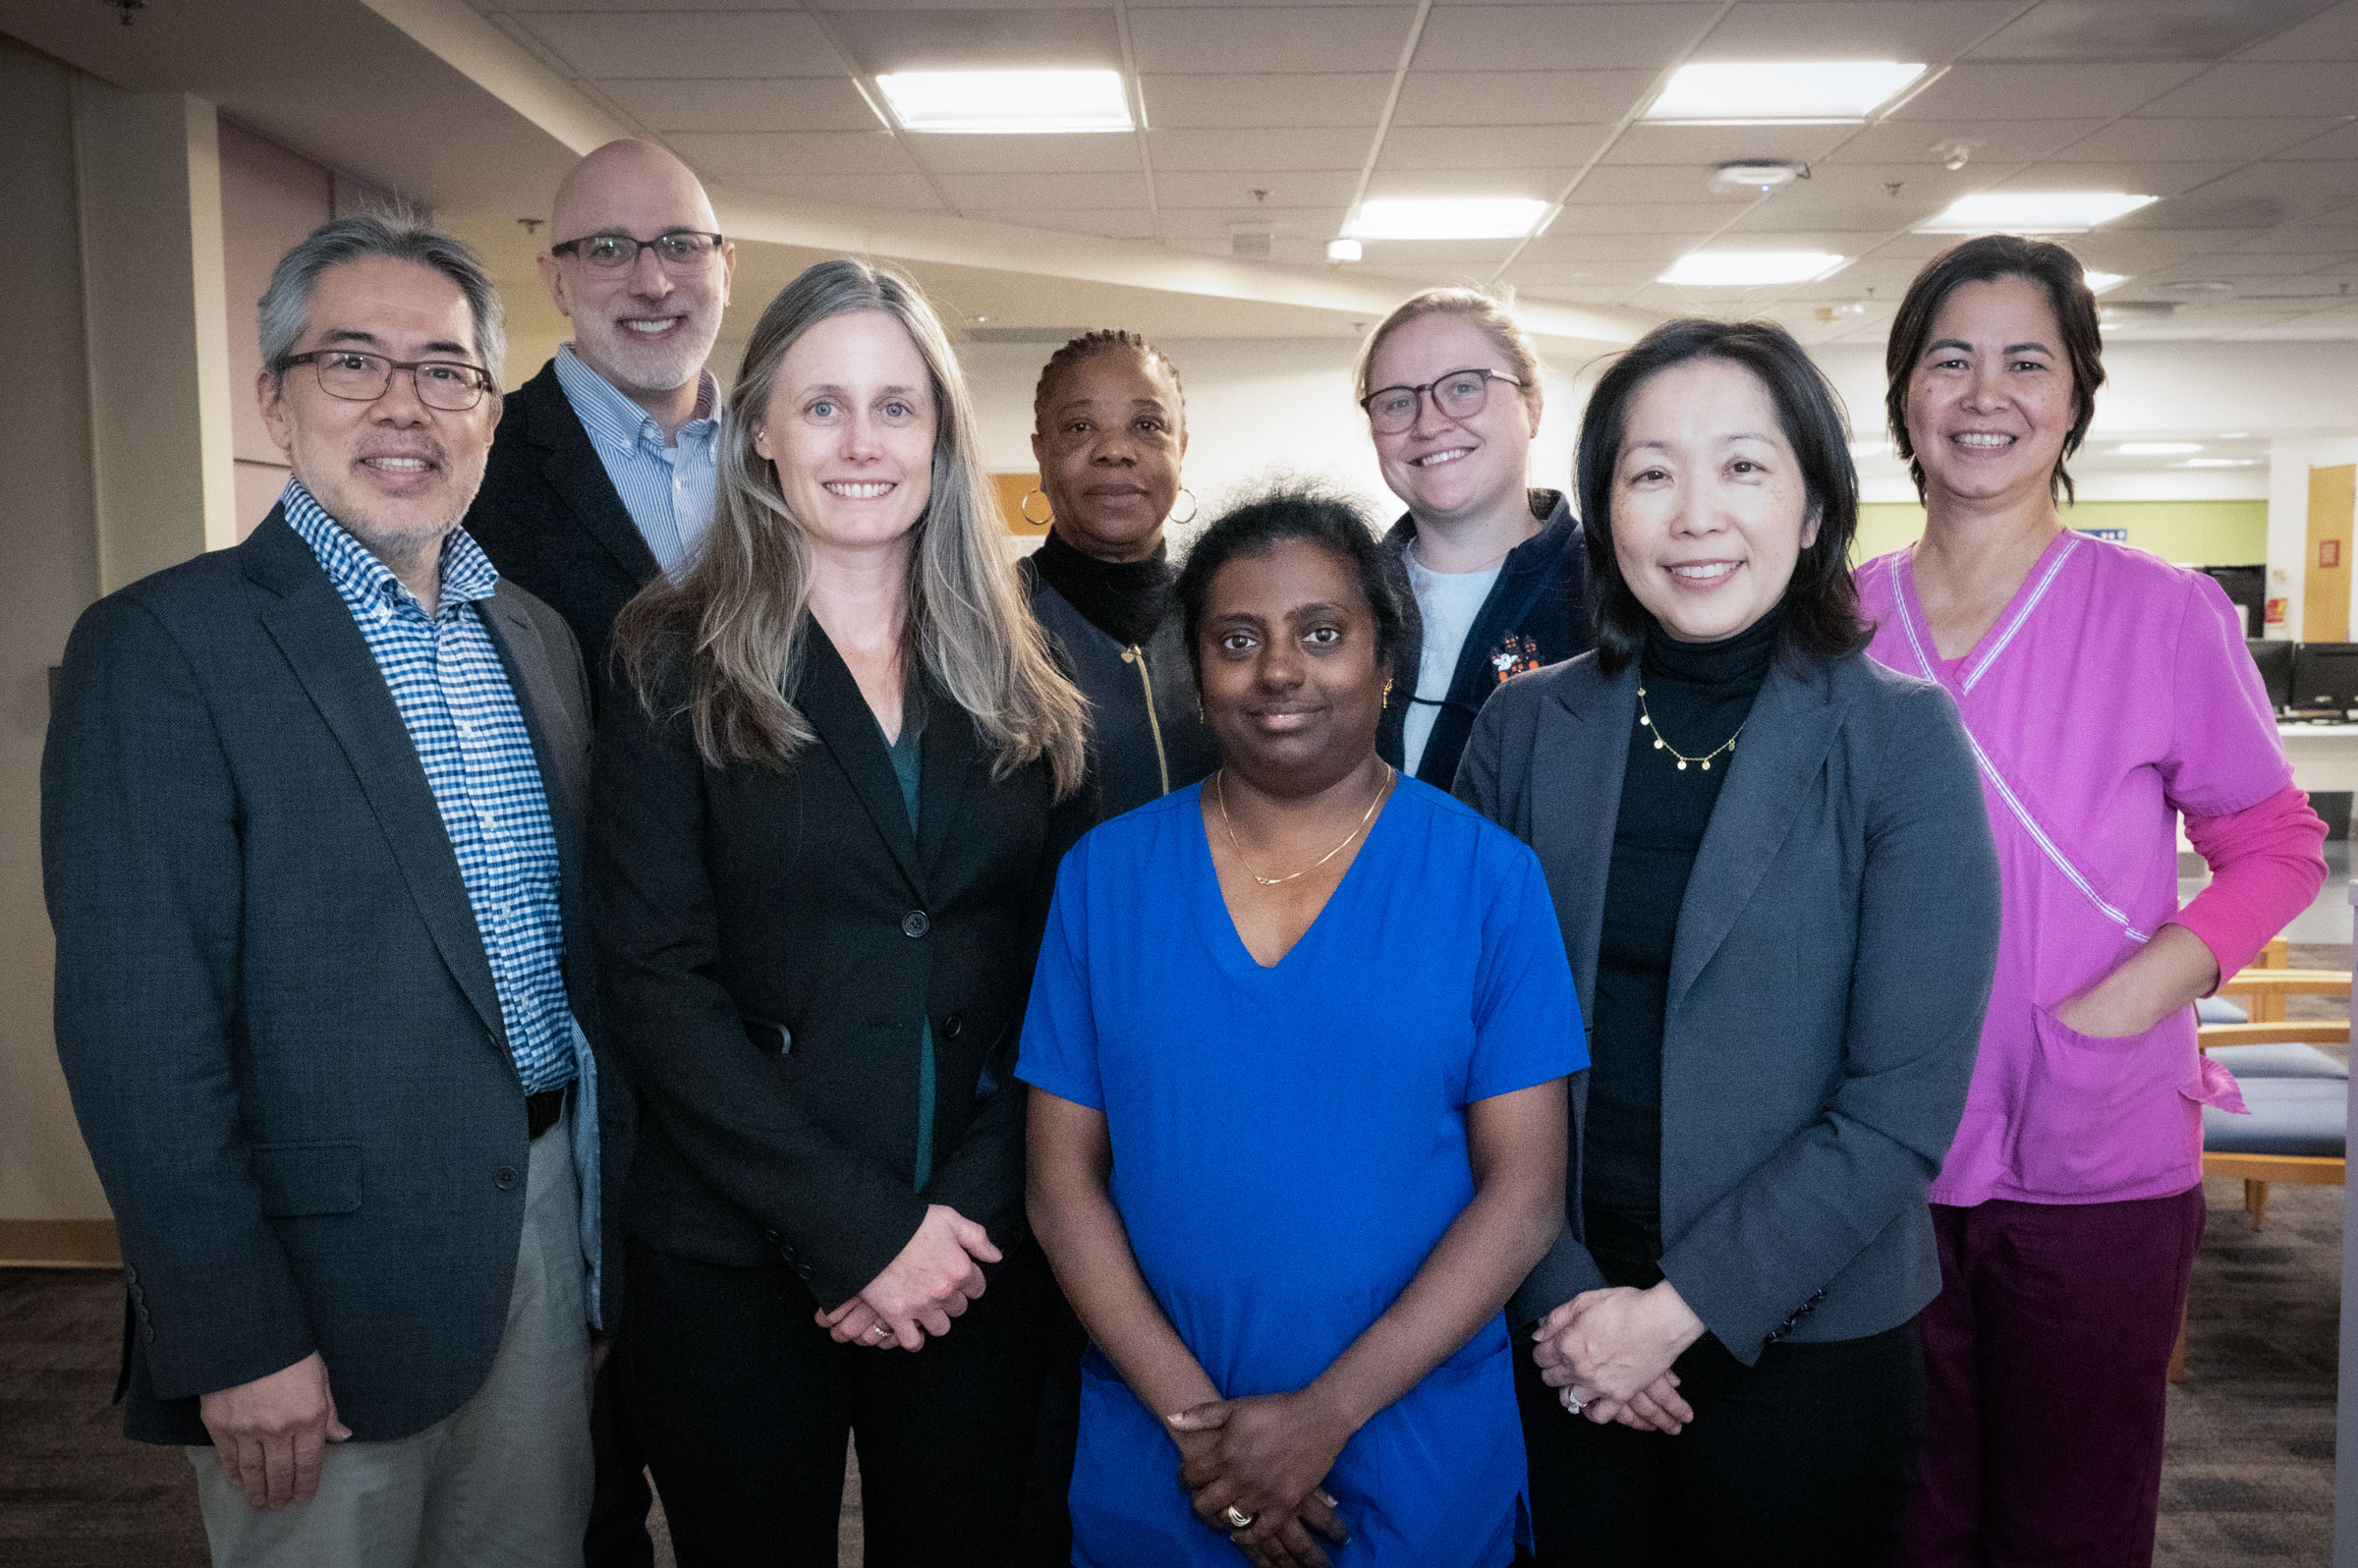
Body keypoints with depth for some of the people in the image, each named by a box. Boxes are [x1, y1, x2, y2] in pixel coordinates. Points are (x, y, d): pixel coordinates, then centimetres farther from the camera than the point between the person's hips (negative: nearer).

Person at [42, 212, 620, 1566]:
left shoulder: (538, 637, 8)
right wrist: (237, 1341, -17)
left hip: (546, 1211, 6)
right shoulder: (162, 646, -12)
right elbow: (139, 1028, -16)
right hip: (330, 1271, -6)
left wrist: (603, 1198, 11)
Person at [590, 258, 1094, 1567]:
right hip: (737, 1261, -2)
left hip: (978, 1254, 2)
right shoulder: (677, 668, -3)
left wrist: (970, 1208, -9)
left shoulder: (1020, 682, 5)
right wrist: (853, 1228, -14)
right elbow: (657, 982, -10)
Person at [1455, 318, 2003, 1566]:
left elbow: (1903, 1104, -13)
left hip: (1806, 1344, -2)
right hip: (1560, 1334, 2)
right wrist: (1560, 1295, -9)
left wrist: (1678, 1308, -14)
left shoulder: (1901, 741, -9)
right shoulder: (1526, 729, -1)